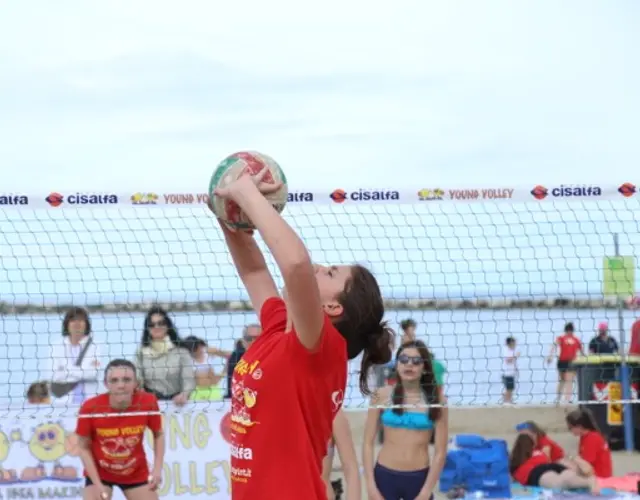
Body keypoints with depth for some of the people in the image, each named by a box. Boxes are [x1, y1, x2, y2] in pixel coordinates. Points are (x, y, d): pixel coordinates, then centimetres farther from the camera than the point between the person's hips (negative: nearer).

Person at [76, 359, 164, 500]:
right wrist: (97, 484, -15)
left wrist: (157, 469, -9)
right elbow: (84, 448, -11)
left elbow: (158, 435, 0)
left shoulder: (148, 403, -22)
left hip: (136, 473, 2)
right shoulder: (90, 408, -27)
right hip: (99, 473, -2)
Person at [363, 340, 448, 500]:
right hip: (384, 476, 0)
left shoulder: (435, 398, -1)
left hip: (419, 478, 0)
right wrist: (371, 486, -5)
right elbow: (368, 443, 2)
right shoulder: (382, 395, 0)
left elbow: (441, 451, -1)